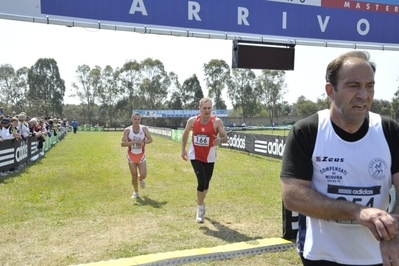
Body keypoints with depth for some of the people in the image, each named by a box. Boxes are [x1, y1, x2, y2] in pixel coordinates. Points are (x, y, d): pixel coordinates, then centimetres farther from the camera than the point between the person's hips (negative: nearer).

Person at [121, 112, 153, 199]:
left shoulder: (144, 128, -9)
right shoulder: (127, 130, -13)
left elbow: (150, 139, -3)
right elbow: (122, 143, -19)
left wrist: (143, 142, -23)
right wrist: (134, 142, -31)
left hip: (141, 155, 1)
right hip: (131, 155, -1)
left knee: (143, 175, -8)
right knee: (134, 176, 3)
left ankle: (140, 179, 31)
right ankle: (135, 192, 26)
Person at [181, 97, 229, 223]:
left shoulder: (217, 122, -15)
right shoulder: (192, 121, -8)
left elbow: (225, 137, -16)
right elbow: (185, 134, 9)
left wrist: (220, 140, -39)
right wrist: (183, 149, 5)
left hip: (209, 157, 1)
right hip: (195, 156, -1)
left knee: (206, 183, 13)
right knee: (201, 181, -15)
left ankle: (200, 201, 45)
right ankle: (200, 209, 6)